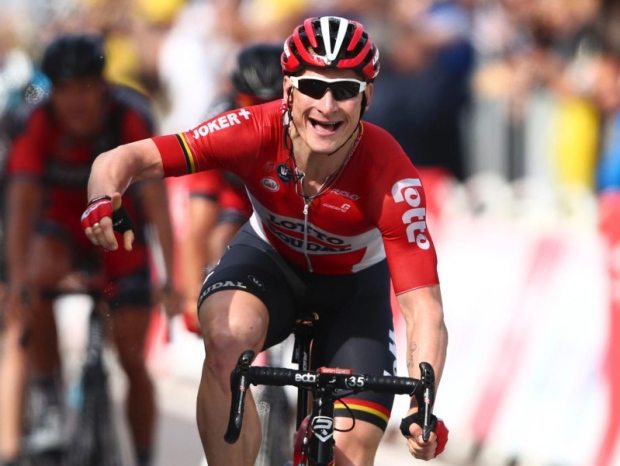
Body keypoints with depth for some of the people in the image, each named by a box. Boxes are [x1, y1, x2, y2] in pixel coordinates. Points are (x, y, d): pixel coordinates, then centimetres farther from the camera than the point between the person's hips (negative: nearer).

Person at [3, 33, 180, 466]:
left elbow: (156, 200, -34)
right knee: (38, 282, -33)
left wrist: (172, 279, -43)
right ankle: (52, 407, -20)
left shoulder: (131, 121, -28)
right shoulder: (39, 126, -25)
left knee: (133, 359, -4)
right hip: (62, 225, 0)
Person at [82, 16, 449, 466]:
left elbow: (423, 309, -37)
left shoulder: (391, 176, -34)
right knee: (228, 337, -35)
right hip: (268, 259, 0)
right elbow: (126, 159, -34)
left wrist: (422, 408, -54)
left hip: (354, 285, 0)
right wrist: (104, 198, -59)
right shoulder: (256, 132, -31)